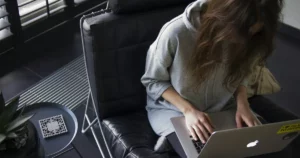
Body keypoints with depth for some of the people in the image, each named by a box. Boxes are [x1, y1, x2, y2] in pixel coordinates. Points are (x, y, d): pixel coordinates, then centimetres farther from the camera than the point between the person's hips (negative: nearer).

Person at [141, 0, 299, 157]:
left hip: (223, 107, 4)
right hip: (175, 110, -3)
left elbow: (241, 74, 4)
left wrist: (242, 104, -15)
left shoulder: (242, 38, -16)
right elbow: (152, 81, -14)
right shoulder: (175, 33, -28)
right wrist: (188, 110, -24)